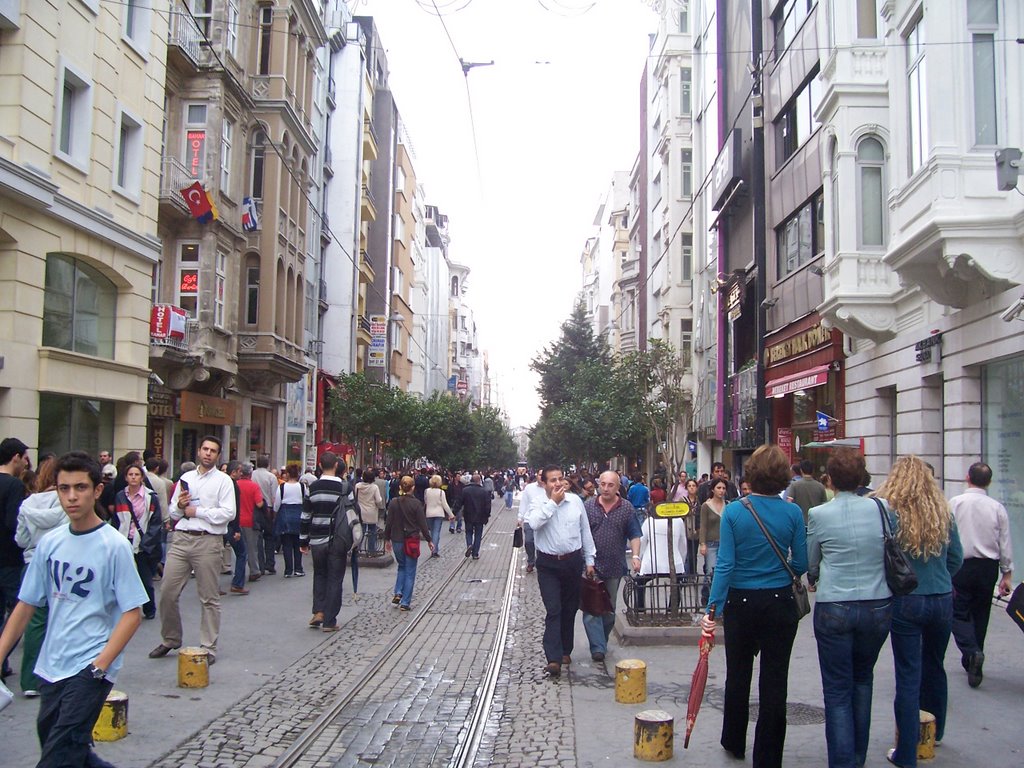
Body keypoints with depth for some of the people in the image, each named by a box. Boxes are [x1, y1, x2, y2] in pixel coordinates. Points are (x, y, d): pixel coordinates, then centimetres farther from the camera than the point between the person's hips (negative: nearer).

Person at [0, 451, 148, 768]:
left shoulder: (114, 545, -12)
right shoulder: (49, 542, 3)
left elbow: (132, 613, -13)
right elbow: (26, 604, 9)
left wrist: (99, 665, -20)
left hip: (91, 668, -6)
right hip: (52, 665, 6)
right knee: (50, 739, 18)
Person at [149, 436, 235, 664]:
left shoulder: (223, 481, 2)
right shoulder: (185, 478, 17)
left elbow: (228, 513, -10)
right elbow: (172, 512, 18)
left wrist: (198, 511, -8)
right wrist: (180, 506, -4)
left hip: (208, 541, -4)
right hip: (181, 538, 4)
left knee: (209, 598, 2)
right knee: (167, 592, 3)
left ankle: (209, 647, 10)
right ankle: (169, 640, 21)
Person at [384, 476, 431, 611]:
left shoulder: (394, 502, -3)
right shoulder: (416, 503, -12)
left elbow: (389, 522, 2)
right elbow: (422, 524, -9)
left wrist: (387, 539, 13)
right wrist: (429, 540, 1)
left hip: (396, 540, 3)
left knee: (402, 567, 24)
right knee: (410, 572, 6)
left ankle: (398, 593, 9)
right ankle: (405, 603, 6)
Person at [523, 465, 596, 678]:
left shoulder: (576, 501, 3)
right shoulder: (538, 504, -5)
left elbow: (585, 531, 10)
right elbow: (534, 523, -28)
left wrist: (589, 560, 11)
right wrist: (553, 502, -22)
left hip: (573, 561, 3)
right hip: (548, 564, -3)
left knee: (570, 609, 13)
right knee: (553, 610, -9)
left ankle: (565, 650, 29)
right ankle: (554, 659, -12)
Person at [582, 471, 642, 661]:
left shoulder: (627, 508, 2)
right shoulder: (588, 506, 0)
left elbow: (634, 535, 4)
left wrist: (635, 556, -10)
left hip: (614, 567, 2)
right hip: (591, 565, -2)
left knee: (609, 609, 13)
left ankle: (601, 642, 29)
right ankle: (598, 647, -7)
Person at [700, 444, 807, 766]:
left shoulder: (733, 511, -11)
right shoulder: (793, 513, -9)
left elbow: (725, 564, -14)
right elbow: (801, 564, -4)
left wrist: (713, 607, -11)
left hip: (741, 604, 0)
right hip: (780, 604, 0)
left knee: (738, 676, 18)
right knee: (774, 682, 6)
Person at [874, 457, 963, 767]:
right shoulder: (943, 512, -1)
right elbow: (957, 558, 6)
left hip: (905, 602, -4)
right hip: (942, 600, 4)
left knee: (908, 675, 2)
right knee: (935, 667, 22)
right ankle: (934, 733, 41)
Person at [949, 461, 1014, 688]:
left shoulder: (954, 503, -9)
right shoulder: (997, 508, -2)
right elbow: (1005, 544, 2)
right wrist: (1007, 574, 11)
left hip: (961, 566, -3)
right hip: (988, 568, 3)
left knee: (959, 614, 5)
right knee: (980, 614, 16)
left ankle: (971, 652, -19)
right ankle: (972, 662, 26)